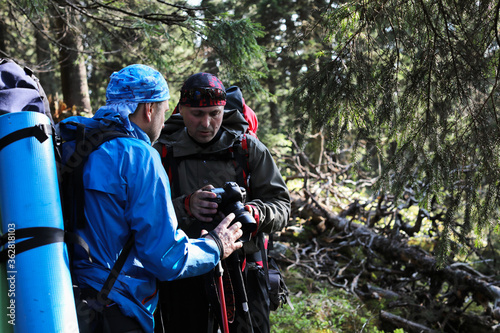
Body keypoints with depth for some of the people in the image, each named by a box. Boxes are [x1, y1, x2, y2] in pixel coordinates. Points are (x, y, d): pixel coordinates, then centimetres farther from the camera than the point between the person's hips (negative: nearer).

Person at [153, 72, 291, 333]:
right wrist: (186, 206, -24)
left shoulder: (248, 148, 3)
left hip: (242, 274, 1)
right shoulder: (163, 153, 1)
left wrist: (256, 213, -20)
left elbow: (281, 206, 1)